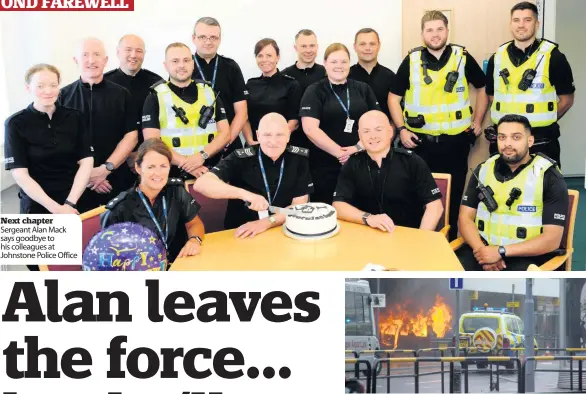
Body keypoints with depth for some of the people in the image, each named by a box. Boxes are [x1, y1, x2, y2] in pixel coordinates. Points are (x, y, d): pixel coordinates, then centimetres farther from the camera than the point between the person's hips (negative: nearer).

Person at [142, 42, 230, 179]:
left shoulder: (210, 93, 12)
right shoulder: (155, 98, 4)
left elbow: (225, 134, 6)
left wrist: (202, 155, -10)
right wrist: (186, 163, -14)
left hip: (210, 173, 2)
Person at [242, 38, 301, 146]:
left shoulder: (291, 84, -3)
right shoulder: (250, 85, 7)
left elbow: (294, 120, -7)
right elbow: (244, 117, 4)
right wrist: (250, 141, -11)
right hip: (255, 146, 3)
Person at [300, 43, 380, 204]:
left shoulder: (363, 89, 10)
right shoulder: (314, 92, 0)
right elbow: (310, 129, -12)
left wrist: (359, 147, -10)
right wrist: (340, 152, -16)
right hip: (325, 167, -3)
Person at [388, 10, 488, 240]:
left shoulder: (463, 58, 0)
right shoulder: (411, 61, -1)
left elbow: (483, 88, 13)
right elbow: (394, 97, 5)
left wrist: (477, 121, 8)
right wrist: (401, 129, -5)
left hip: (455, 140, 1)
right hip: (420, 141, 0)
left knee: (454, 192, 10)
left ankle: (452, 239, 25)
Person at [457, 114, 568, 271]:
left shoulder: (550, 178, -3)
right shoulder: (483, 170, 10)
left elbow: (552, 239, -9)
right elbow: (465, 217, 7)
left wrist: (501, 251, -18)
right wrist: (481, 250, -14)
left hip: (527, 256, -3)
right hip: (483, 248, 4)